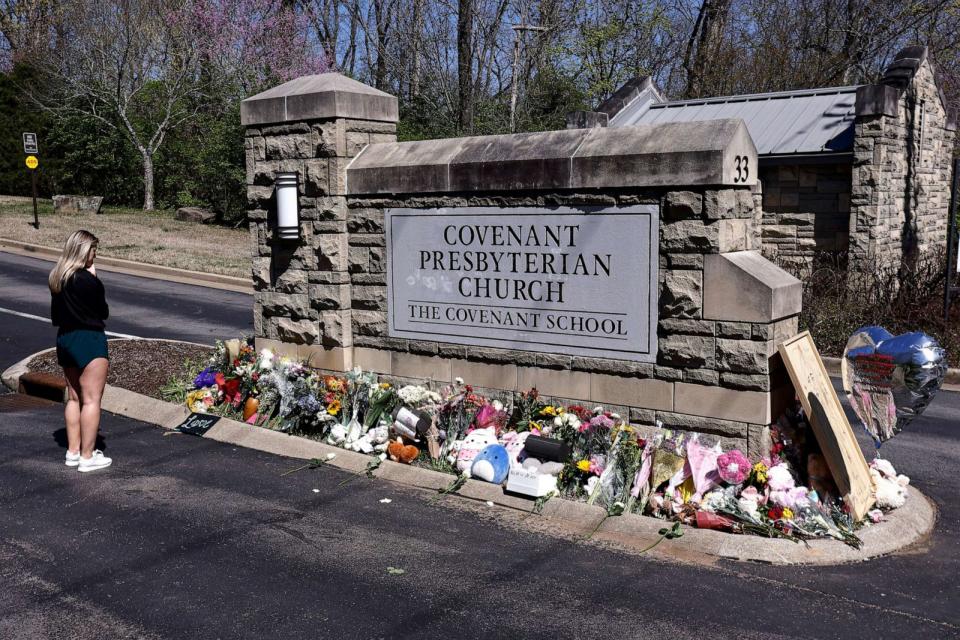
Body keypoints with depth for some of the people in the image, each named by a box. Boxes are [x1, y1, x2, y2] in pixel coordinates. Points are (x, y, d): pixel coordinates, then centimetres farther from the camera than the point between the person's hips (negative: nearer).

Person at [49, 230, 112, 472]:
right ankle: (88, 457, 1)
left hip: (65, 339, 9)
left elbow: (56, 316, 12)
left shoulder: (57, 278, 7)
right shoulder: (87, 280, -18)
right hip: (89, 342, -9)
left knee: (74, 397, 17)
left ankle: (73, 451, 24)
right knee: (91, 399, -2)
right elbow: (104, 312, -7)